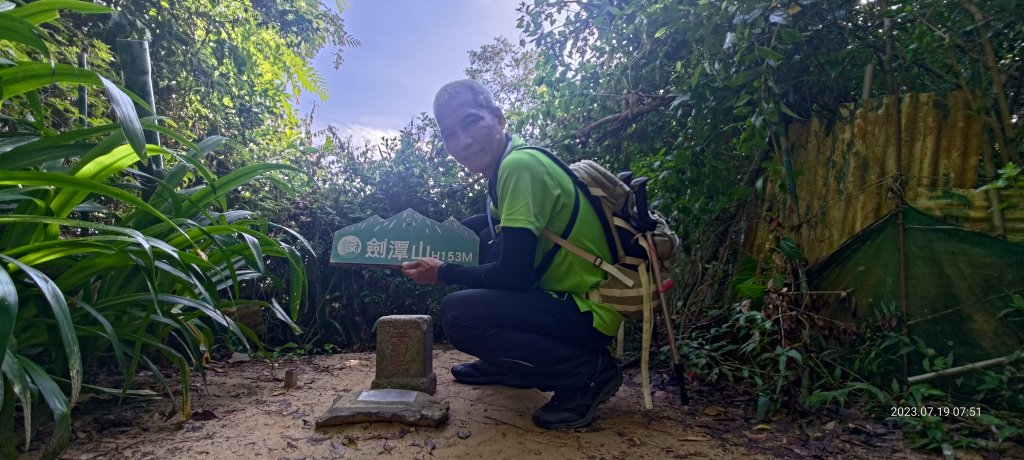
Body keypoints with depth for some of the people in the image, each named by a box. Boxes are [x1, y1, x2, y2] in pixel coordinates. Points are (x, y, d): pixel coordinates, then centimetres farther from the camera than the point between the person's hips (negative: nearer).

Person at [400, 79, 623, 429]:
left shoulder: (519, 164, -21)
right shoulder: (505, 164, 8)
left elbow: (513, 275, -22)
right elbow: (491, 226, 28)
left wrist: (442, 273, -7)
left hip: (588, 312, -10)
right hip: (565, 295, 10)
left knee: (457, 312, -22)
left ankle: (587, 371, -10)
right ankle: (504, 366, 24)